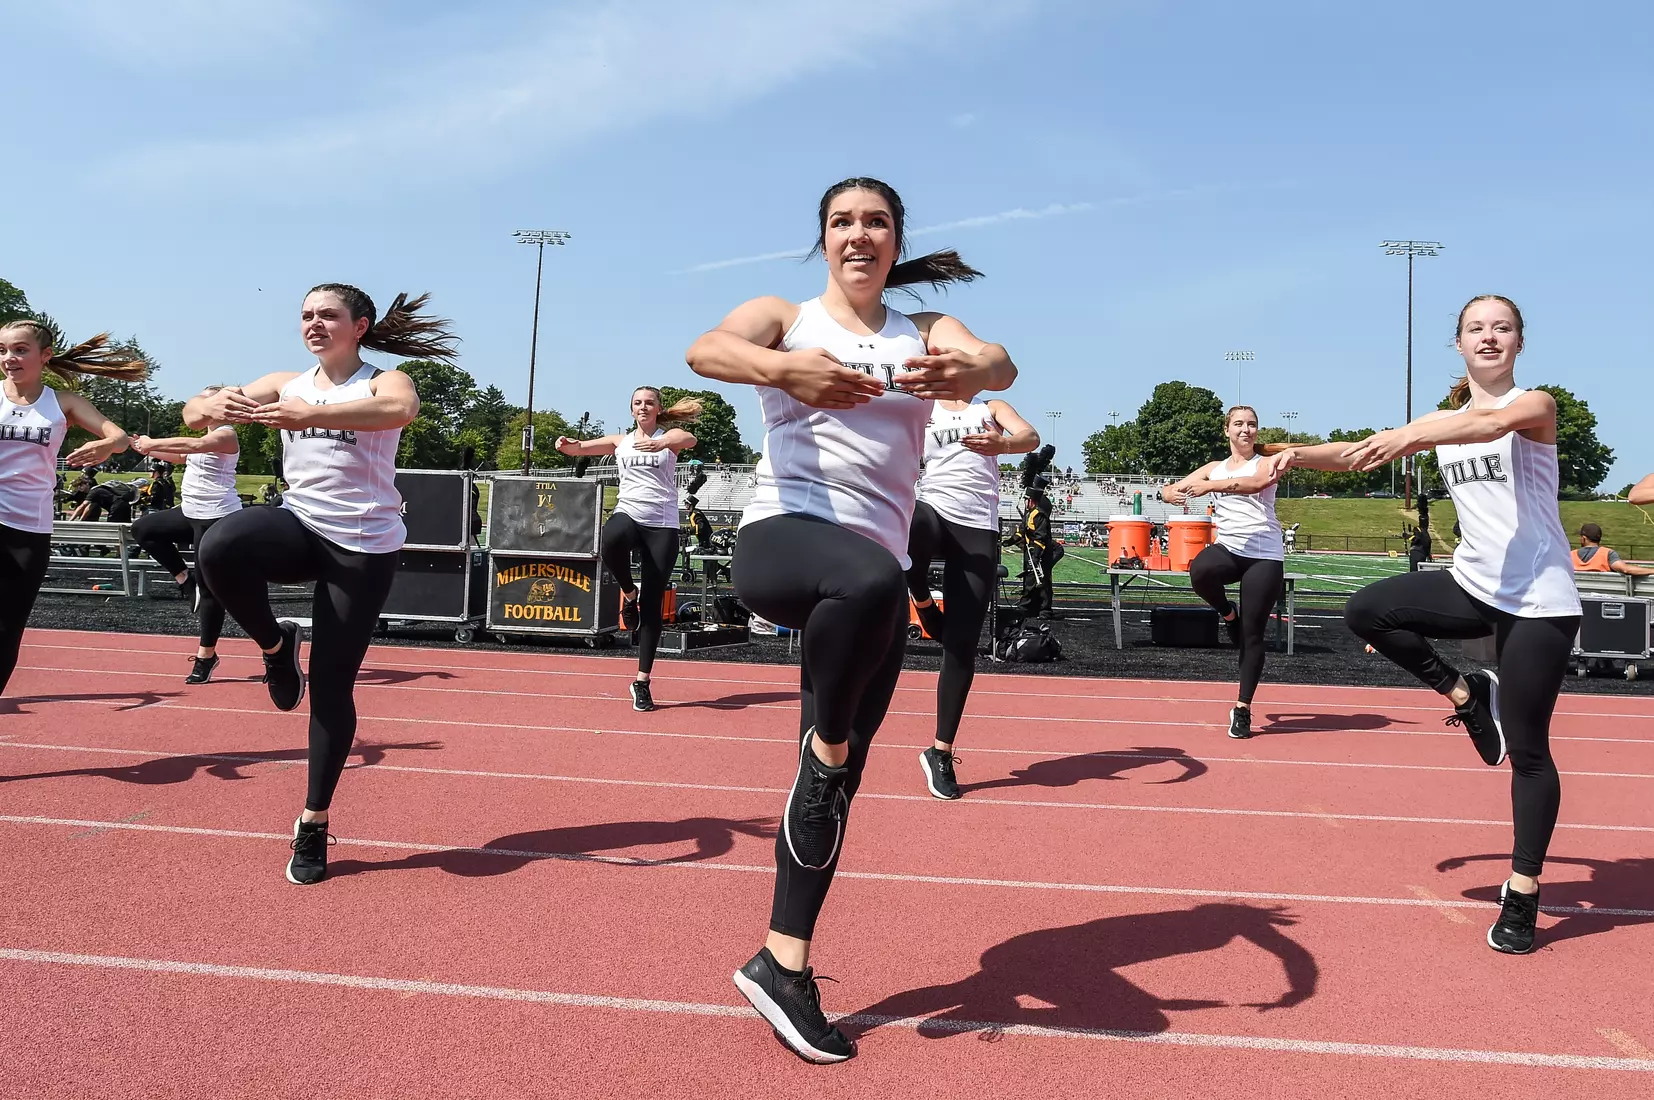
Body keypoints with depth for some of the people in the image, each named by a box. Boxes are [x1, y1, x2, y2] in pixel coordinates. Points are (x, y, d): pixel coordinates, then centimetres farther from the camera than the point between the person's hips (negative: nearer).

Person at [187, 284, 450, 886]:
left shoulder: (383, 382, -4)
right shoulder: (285, 384, 10)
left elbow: (402, 409, -30)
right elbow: (196, 409, 3)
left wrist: (309, 414, -43)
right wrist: (209, 406, -23)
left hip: (364, 545, -3)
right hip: (299, 527, 4)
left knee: (331, 684, -1)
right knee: (218, 547, -32)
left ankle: (314, 823, 16)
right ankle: (275, 646, -3)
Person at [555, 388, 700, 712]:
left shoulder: (669, 436, 5)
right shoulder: (620, 441, 16)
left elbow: (690, 439, -18)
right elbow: (580, 448, 11)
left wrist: (663, 443, -42)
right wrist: (567, 445, -15)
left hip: (662, 524, -2)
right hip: (627, 514, 2)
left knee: (652, 605, -3)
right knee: (611, 542, -38)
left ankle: (642, 681, 5)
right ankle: (629, 593, -7)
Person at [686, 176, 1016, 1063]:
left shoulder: (926, 333, 14)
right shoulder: (784, 318, 8)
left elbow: (999, 364, -8)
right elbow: (705, 351, -14)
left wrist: (968, 372, -34)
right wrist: (782, 369, -37)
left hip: (875, 571, 4)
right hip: (782, 538, -4)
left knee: (838, 776, 5)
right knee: (872, 582, -39)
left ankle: (783, 964, 20)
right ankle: (825, 743, -12)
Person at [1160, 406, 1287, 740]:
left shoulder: (1265, 464, 2)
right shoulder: (1213, 468, 14)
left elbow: (1255, 482, -22)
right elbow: (1170, 489, 8)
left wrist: (1211, 485, -34)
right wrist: (1171, 492, -18)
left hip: (1264, 556, -2)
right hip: (1228, 548, 3)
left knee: (1252, 634, -2)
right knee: (1200, 571, -35)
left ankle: (1242, 708, 10)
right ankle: (1228, 614, -2)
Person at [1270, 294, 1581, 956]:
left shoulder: (1534, 405, -8)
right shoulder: (1443, 421, 9)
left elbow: (1492, 423, -31)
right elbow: (1362, 454, 3)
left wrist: (1412, 434, -49)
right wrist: (1299, 453, -15)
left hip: (1539, 602, -5)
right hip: (1474, 585, 6)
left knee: (1527, 752, -2)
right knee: (1366, 611, -13)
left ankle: (1523, 896, 12)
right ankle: (1466, 694, 6)